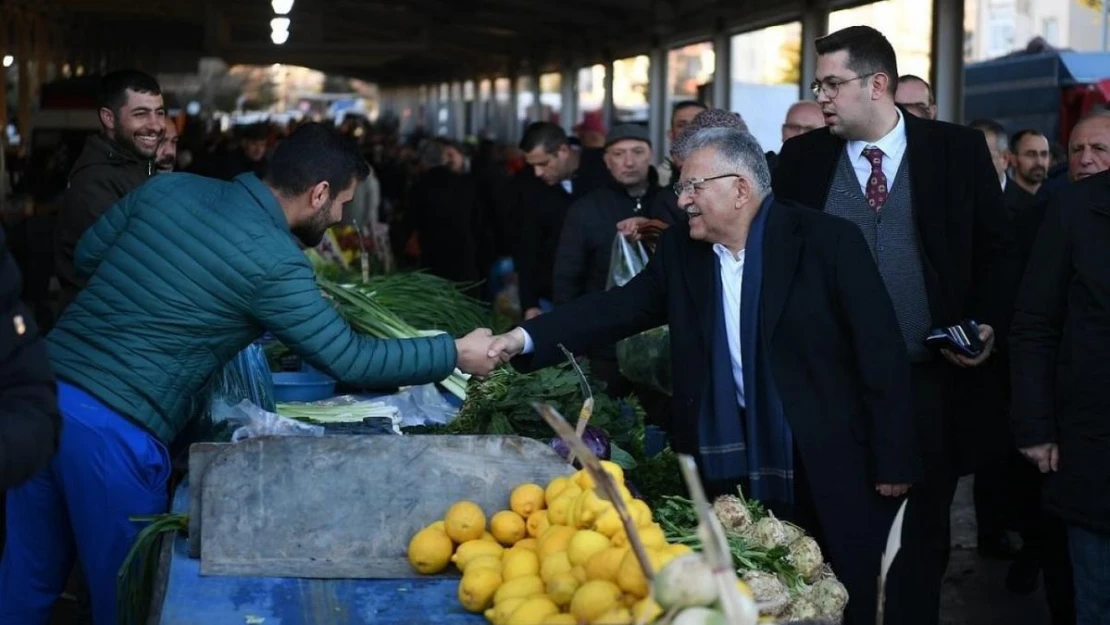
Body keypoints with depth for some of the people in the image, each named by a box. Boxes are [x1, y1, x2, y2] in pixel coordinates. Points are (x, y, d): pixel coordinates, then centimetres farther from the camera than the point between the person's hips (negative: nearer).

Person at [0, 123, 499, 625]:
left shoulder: (170, 187, 9)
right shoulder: (275, 262, -11)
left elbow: (86, 256, 18)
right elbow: (351, 360, -6)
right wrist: (456, 353, 4)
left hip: (42, 390, 7)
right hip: (113, 428, -7)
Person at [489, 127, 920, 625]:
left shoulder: (828, 240, -10)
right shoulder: (680, 250, 5)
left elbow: (880, 350, -10)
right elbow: (618, 308, 2)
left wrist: (892, 461, -11)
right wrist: (525, 338, -12)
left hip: (833, 460, -4)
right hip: (735, 465, 4)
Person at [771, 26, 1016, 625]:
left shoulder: (958, 149, 0)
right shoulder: (802, 157, 3)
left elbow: (996, 248, 6)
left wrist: (988, 323, -5)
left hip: (928, 382, 0)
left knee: (922, 537, 12)